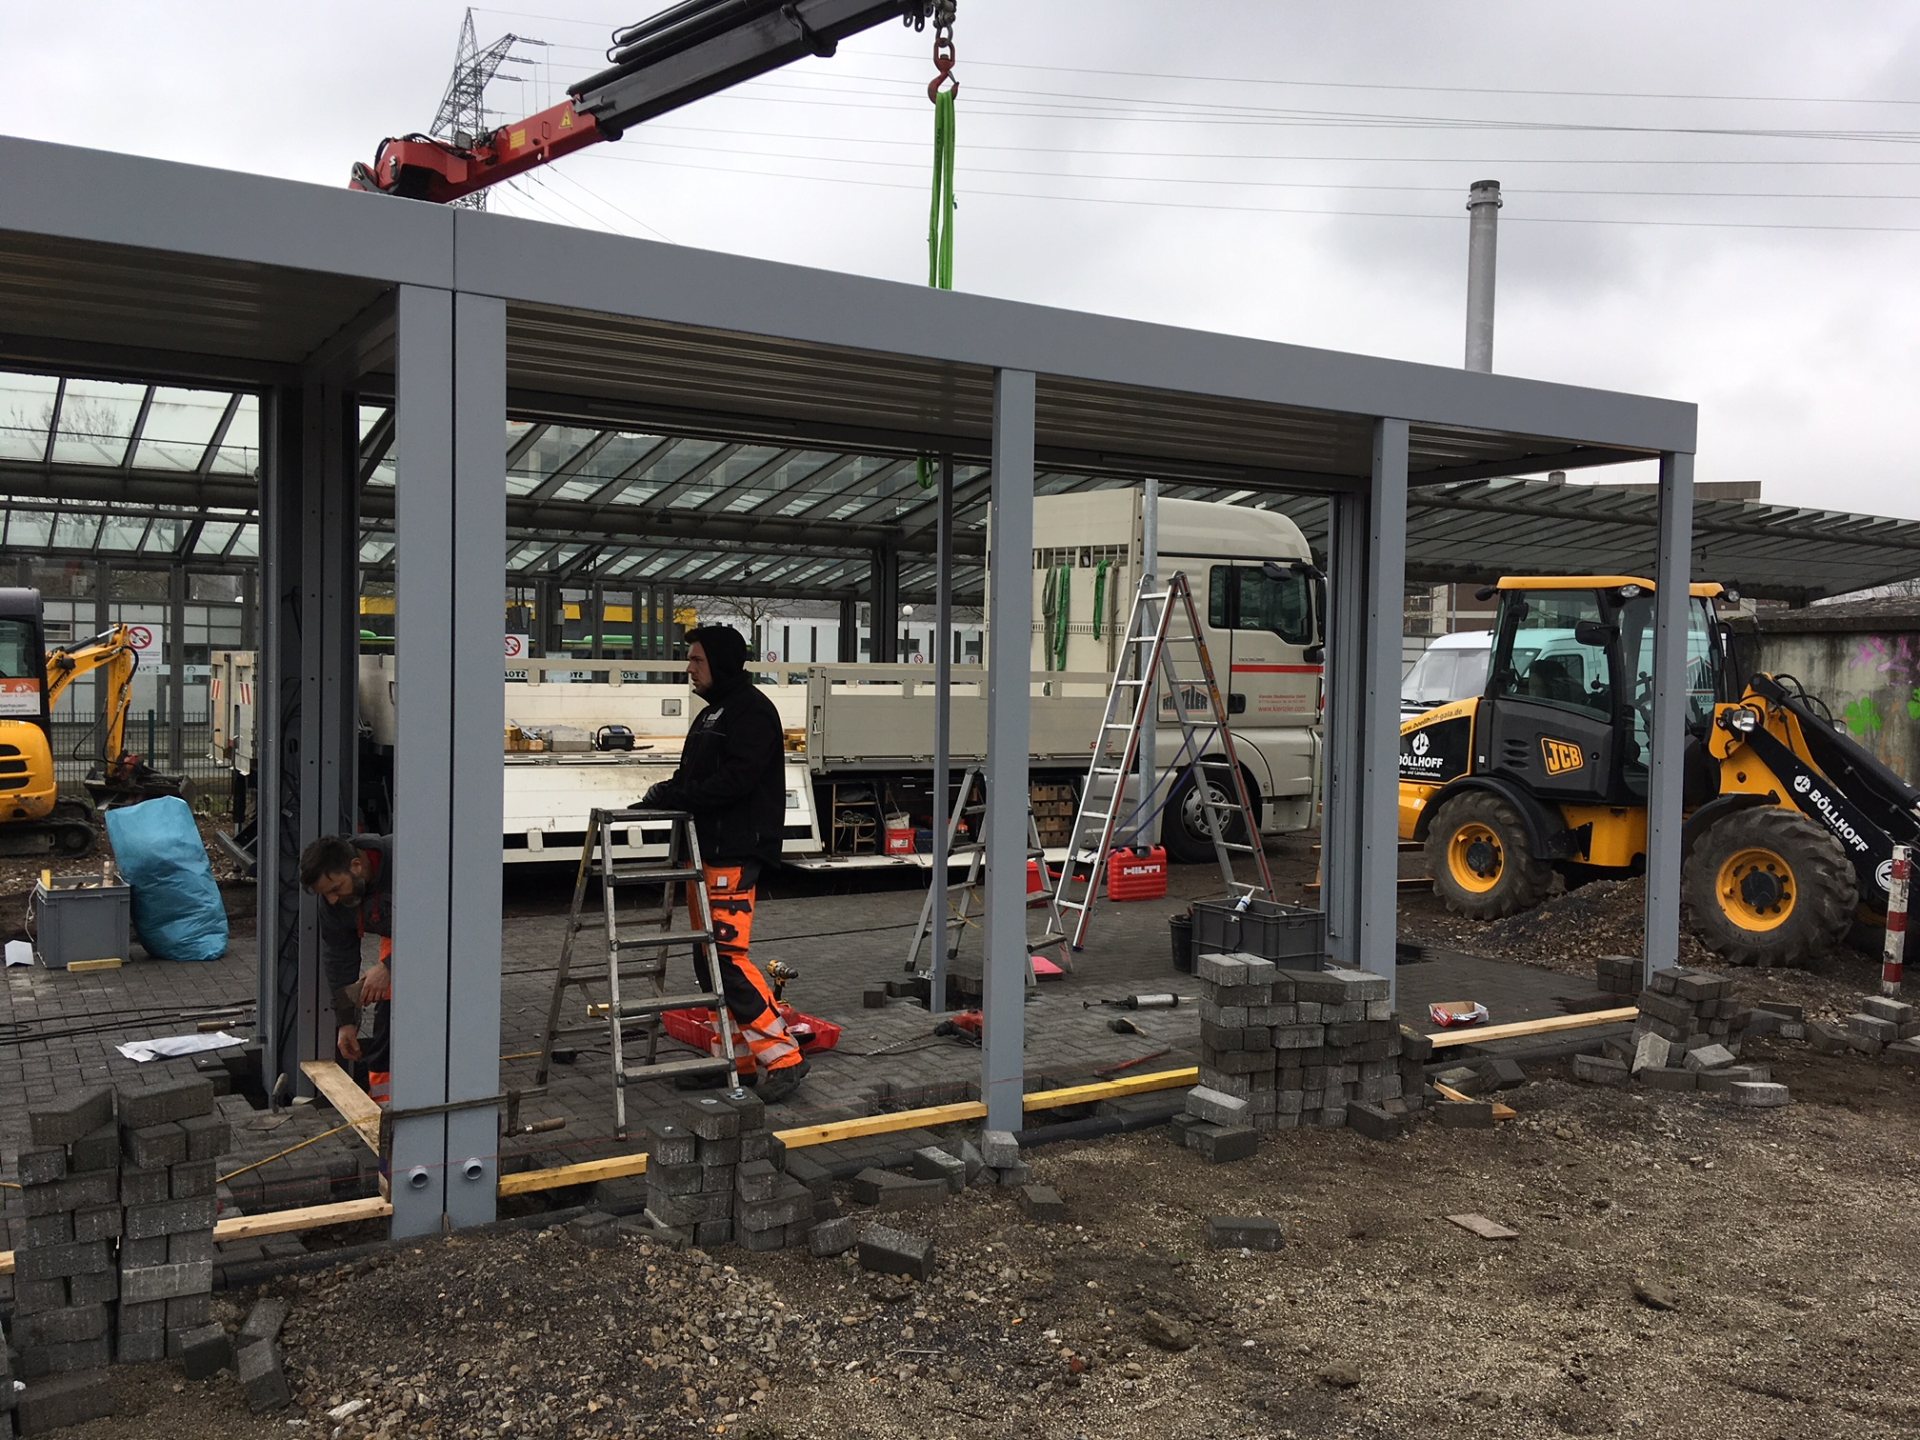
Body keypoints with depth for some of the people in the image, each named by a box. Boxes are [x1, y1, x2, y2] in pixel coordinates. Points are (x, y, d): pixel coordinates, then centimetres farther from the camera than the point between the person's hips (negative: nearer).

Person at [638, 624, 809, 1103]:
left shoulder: (751, 710, -10)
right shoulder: (711, 713, 21)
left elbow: (735, 780, -20)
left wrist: (671, 796, -18)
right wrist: (663, 795, 1)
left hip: (736, 852, -10)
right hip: (706, 849, 10)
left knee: (727, 954, -15)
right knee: (707, 956, 11)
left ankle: (781, 1055, -11)